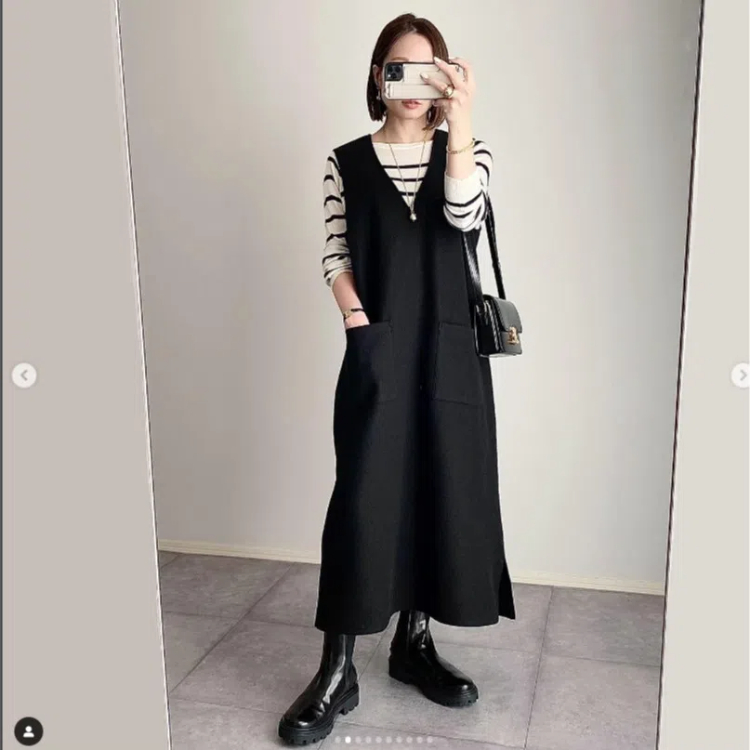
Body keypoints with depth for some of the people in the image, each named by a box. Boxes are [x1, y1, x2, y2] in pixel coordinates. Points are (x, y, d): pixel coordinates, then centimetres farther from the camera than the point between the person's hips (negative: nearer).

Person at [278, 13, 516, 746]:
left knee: (441, 493, 6)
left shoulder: (466, 151, 8)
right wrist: (357, 320, -11)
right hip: (375, 353, -1)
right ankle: (337, 670, 5)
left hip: (449, 350, 2)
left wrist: (460, 120, -21)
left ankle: (413, 641, 24)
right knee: (362, 500, -5)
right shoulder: (346, 161, 7)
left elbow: (464, 217, -13)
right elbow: (335, 255, 4)